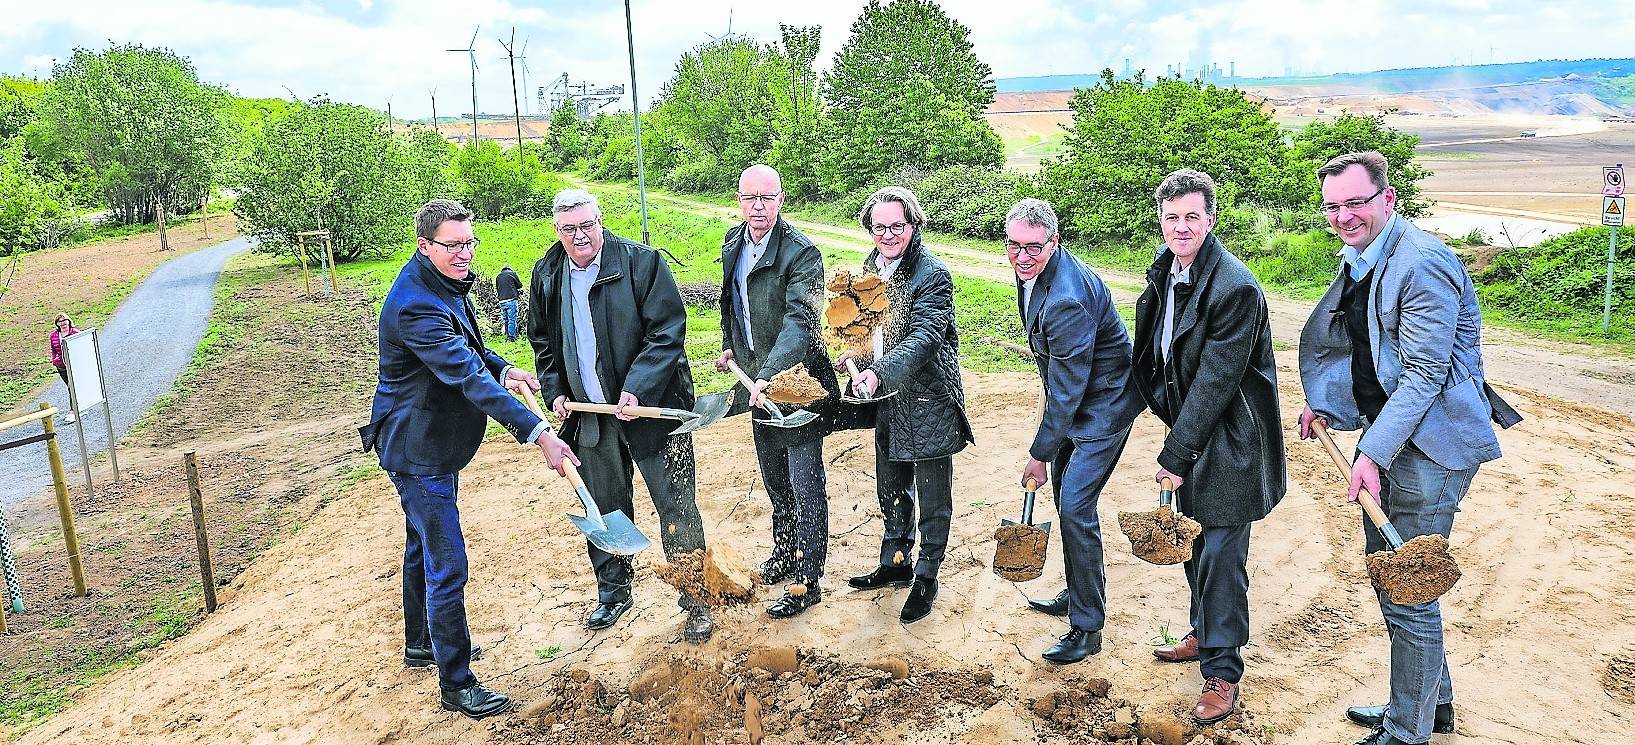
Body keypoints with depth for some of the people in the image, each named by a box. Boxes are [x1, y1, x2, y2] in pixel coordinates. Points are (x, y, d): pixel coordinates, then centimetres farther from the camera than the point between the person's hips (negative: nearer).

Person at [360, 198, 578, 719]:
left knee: (423, 549, 25)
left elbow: (466, 350, 20)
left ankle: (421, 645, 43)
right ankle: (456, 685, 7)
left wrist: (503, 369, -1)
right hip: (417, 451, -11)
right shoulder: (415, 306, -29)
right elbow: (470, 379, -37)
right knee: (447, 568, -5)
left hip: (435, 443, 11)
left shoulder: (443, 286, 5)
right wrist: (538, 433, -43)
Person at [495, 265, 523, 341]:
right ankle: (512, 337, -7)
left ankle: (507, 337, 14)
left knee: (506, 320, 12)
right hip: (511, 299, -5)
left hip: (501, 301, 5)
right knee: (512, 319, -4)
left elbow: (497, 289, 20)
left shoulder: (498, 276, 17)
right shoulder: (512, 273, 4)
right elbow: (520, 285, 7)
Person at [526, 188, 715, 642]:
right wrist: (555, 391, 4)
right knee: (605, 510, 17)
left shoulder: (641, 262, -11)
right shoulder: (547, 275, 5)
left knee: (676, 508, 1)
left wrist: (636, 389, -22)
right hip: (590, 415, 5)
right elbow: (541, 340, 17)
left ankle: (696, 602, 15)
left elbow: (668, 331, -14)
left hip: (650, 405, -4)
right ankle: (613, 592, 35)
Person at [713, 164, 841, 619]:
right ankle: (786, 551, 41)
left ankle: (807, 582, 9)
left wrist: (769, 374, -41)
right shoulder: (733, 244, 4)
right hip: (757, 379, 8)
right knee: (774, 478, 22)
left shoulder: (801, 253, -20)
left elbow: (800, 321, -31)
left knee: (806, 486, -2)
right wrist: (729, 346, 17)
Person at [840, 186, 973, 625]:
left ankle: (926, 578, 24)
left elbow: (924, 338, -29)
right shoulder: (872, 265, 6)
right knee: (891, 490, 20)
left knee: (933, 498, 7)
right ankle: (895, 564, 39)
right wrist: (857, 353, 2)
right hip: (888, 400, 7)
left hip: (928, 402, -7)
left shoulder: (932, 275, -18)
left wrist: (878, 372, -40)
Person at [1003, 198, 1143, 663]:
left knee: (1075, 507, -12)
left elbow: (1067, 390, -27)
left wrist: (1039, 455, -19)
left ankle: (1087, 628, 1)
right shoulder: (1031, 270, -3)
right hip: (1074, 400, 10)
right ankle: (1077, 594, 36)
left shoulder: (1068, 300, -33)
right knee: (1064, 494, 18)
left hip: (1103, 406, -10)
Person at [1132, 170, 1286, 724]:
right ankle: (1204, 635, 39)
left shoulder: (1235, 289, -23)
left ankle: (1223, 672, 14)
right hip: (1189, 431, 8)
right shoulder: (1165, 273, 3)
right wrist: (1175, 442, 10)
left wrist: (1175, 455, -20)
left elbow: (1215, 381, -23)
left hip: (1229, 443, -8)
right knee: (1194, 542, 19)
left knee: (1220, 555, -1)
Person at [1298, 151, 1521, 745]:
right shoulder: (1359, 260, 11)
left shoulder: (1422, 264, -20)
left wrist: (1374, 453, -27)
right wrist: (1324, 404, 13)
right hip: (1389, 432, 10)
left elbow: (1423, 373, -24)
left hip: (1431, 443, -10)